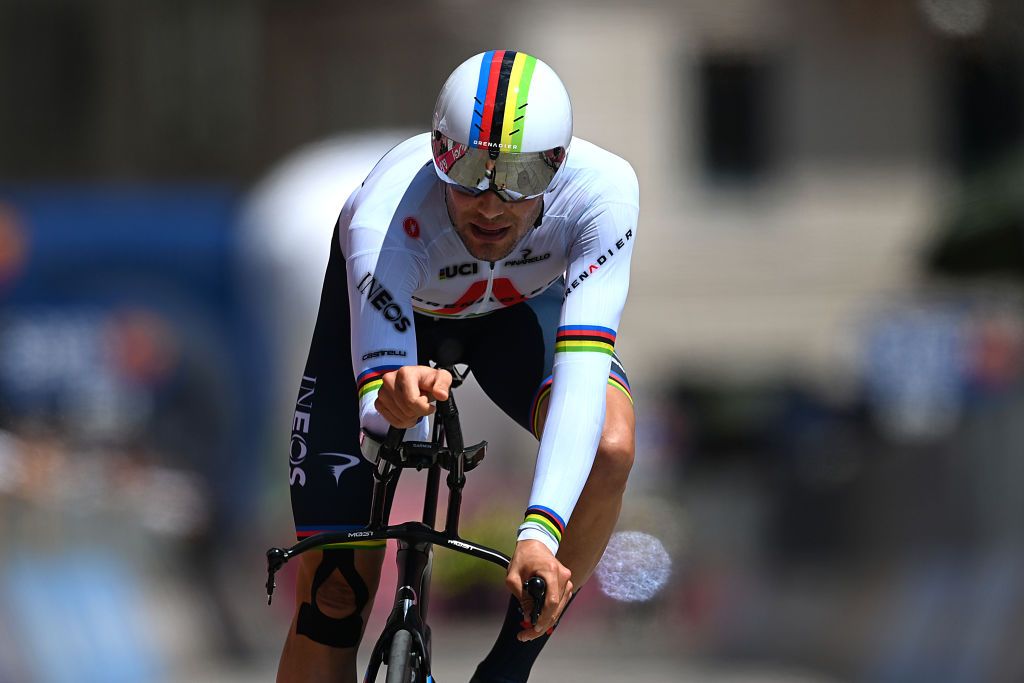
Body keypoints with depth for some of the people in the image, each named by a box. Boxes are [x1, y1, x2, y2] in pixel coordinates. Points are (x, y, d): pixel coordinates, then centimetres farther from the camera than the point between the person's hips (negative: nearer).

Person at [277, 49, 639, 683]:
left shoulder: (602, 189, -37)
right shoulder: (388, 215, -41)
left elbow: (584, 361, -44)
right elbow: (376, 409, -43)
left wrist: (539, 532, -56)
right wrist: (395, 399, -69)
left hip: (518, 302, 1)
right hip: (382, 303, -1)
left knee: (609, 448, -30)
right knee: (333, 588, -10)